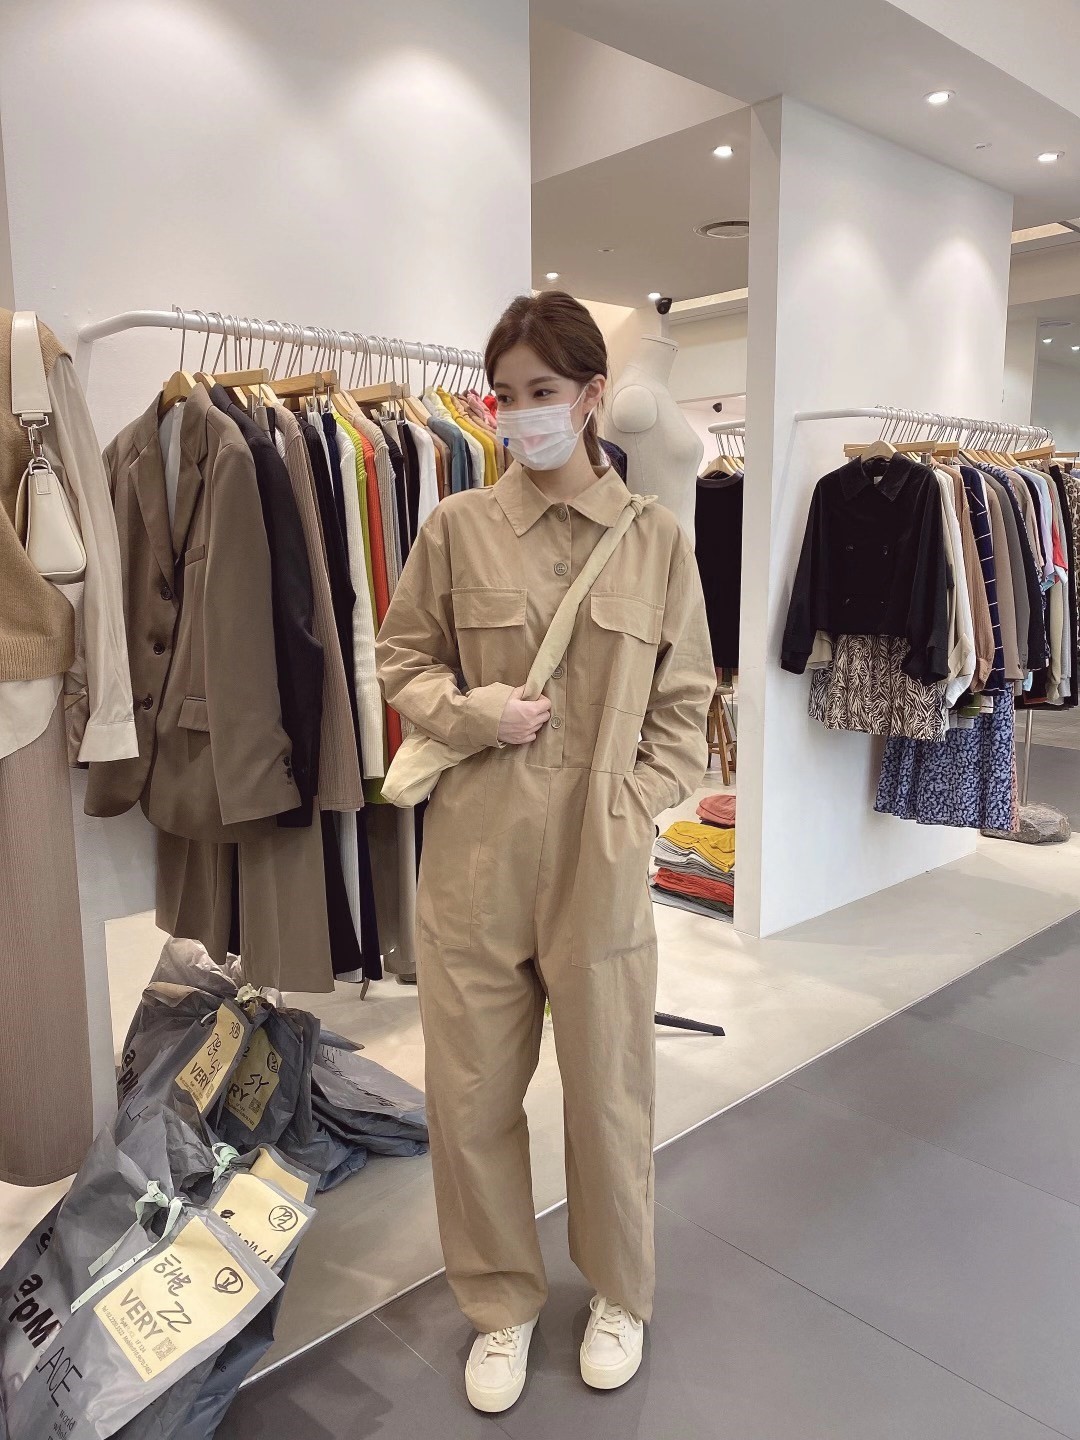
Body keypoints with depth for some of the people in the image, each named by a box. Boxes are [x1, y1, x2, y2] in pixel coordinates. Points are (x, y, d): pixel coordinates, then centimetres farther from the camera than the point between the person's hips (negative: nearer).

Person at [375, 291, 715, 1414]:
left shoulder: (656, 539, 0)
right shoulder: (456, 529, 0)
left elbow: (684, 703, 5)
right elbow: (400, 663, 9)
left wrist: (633, 809, -5)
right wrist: (469, 711, -10)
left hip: (601, 864, 0)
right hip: (474, 858, 1)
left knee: (609, 1094, 14)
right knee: (470, 1097, 12)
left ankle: (619, 1295, 44)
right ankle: (501, 1303, 39)